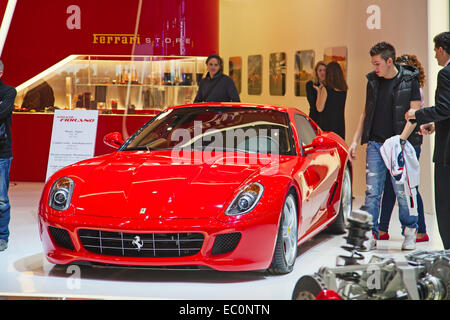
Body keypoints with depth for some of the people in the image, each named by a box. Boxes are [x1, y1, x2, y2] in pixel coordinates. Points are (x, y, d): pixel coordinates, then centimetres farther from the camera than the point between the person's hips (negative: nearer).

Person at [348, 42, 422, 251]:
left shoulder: (409, 80, -3)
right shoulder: (373, 81, 10)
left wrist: (400, 140, -17)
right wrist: (355, 141, 12)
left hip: (399, 145, -4)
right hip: (375, 145, 4)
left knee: (402, 191, 0)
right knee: (372, 192, 0)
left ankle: (410, 233, 17)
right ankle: (370, 235, 4)